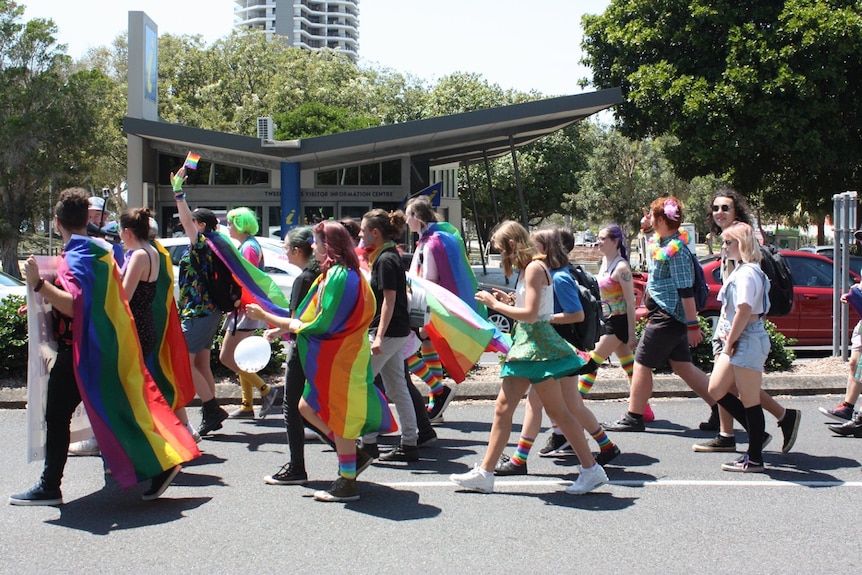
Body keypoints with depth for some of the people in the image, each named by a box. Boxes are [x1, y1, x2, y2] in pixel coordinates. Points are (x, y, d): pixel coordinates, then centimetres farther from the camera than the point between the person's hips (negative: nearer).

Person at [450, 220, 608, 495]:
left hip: (538, 346, -10)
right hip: (525, 345, 10)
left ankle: (591, 470, 6)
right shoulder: (528, 268, 15)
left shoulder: (534, 267, -13)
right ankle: (484, 473, 10)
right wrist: (510, 300, 7)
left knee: (557, 411, -4)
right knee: (502, 408, 7)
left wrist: (495, 304, -13)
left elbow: (530, 314, -20)